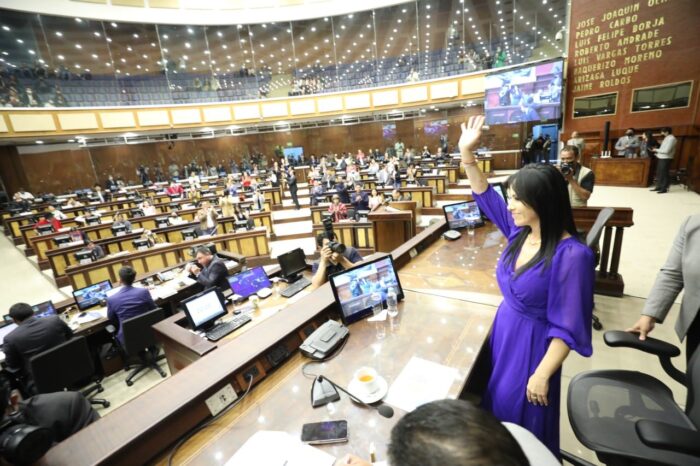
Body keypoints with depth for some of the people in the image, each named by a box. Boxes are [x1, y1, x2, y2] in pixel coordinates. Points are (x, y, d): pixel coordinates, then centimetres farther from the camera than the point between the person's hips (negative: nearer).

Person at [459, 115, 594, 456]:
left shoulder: (571, 255, -26)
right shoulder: (520, 232, -5)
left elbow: (567, 327, -23)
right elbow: (486, 197, 4)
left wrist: (542, 375, -19)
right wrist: (467, 154, -3)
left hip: (532, 342, -7)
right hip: (504, 330, 8)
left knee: (521, 419, 16)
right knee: (498, 405, 27)